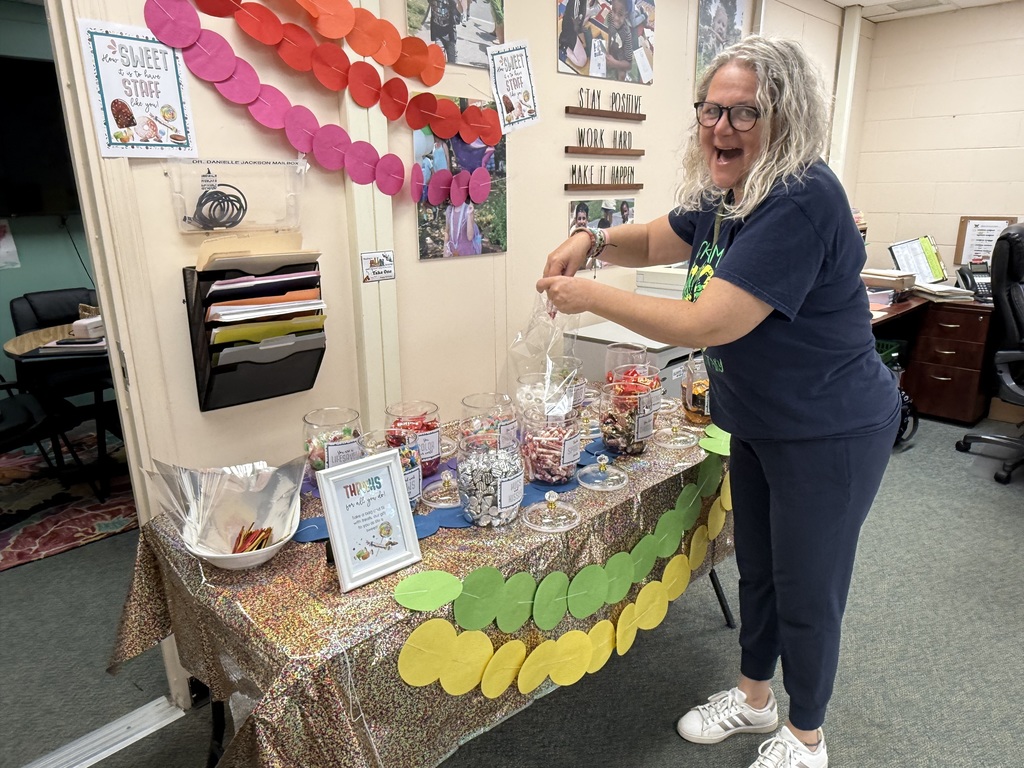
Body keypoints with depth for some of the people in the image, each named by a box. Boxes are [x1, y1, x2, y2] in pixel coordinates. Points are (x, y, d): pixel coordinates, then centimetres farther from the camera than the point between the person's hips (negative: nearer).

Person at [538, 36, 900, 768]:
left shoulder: (801, 202, -27)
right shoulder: (723, 196, 2)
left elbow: (708, 323, -31)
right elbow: (654, 241, 16)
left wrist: (589, 295, -22)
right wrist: (591, 239, -5)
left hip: (829, 434, -8)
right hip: (757, 425, 9)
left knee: (806, 591, 9)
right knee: (756, 568, 21)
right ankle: (755, 697, 45)